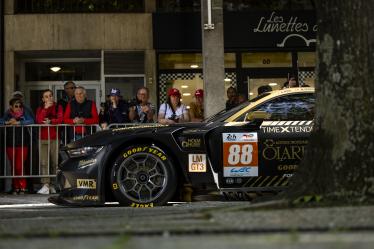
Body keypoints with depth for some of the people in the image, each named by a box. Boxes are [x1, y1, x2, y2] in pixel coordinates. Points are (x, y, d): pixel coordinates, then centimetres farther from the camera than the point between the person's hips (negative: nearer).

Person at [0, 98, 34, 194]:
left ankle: (22, 187, 1)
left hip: (22, 144, -2)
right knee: (13, 167, 5)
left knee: (19, 166, -9)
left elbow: (31, 121, -14)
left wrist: (18, 122, -20)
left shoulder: (24, 113, 1)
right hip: (10, 144, 3)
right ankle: (16, 187, 12)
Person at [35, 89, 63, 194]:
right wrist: (45, 108, -8)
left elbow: (60, 119, -3)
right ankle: (46, 185, -12)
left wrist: (50, 121, -12)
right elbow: (39, 120, -3)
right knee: (44, 162, -9)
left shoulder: (58, 107, 11)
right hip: (43, 138, 1)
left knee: (56, 162, -5)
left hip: (55, 138, -1)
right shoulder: (40, 109, 15)